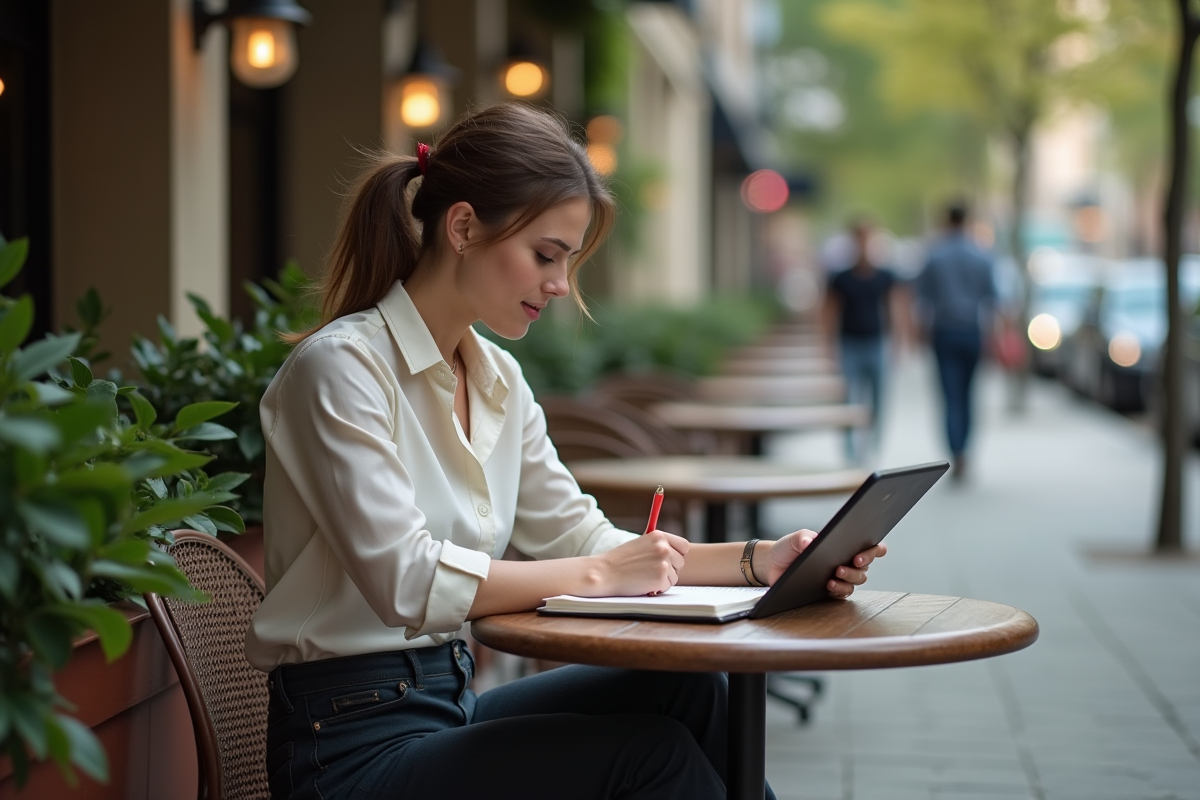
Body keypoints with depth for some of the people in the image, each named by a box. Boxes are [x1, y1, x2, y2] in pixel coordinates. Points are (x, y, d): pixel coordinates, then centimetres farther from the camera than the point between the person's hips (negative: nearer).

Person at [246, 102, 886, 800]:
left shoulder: (498, 379, 11)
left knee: (686, 691, -12)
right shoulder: (341, 368, -15)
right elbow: (407, 583, -24)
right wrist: (599, 575, -21)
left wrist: (761, 561, -1)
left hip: (454, 704, 8)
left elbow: (580, 536, 10)